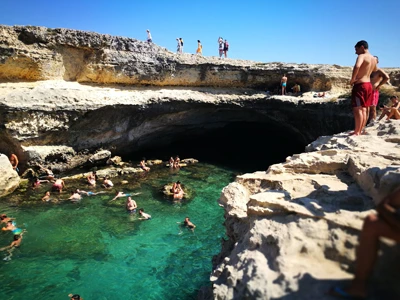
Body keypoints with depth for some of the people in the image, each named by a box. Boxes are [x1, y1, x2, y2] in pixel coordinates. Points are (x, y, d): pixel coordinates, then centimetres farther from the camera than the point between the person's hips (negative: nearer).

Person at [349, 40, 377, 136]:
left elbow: (357, 66, -33)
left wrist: (352, 79, -22)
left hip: (360, 85, -9)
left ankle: (356, 132, -8)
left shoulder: (362, 56, -11)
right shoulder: (373, 59, 16)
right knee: (364, 109, 11)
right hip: (368, 85, 9)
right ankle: (360, 131, 17)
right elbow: (374, 71, 34)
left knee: (357, 109, -8)